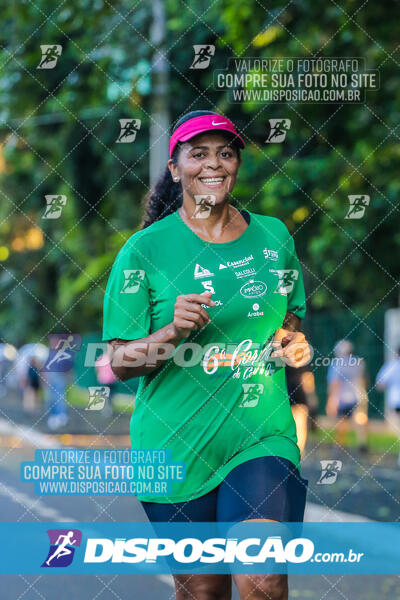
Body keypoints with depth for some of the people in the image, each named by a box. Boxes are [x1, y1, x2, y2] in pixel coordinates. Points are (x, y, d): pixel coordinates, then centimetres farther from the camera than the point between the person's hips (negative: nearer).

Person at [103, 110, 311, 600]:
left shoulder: (274, 237, 8)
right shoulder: (146, 249, -3)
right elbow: (119, 362, -3)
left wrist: (294, 342, 0)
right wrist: (174, 333, -22)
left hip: (262, 435, 1)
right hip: (177, 444, -1)